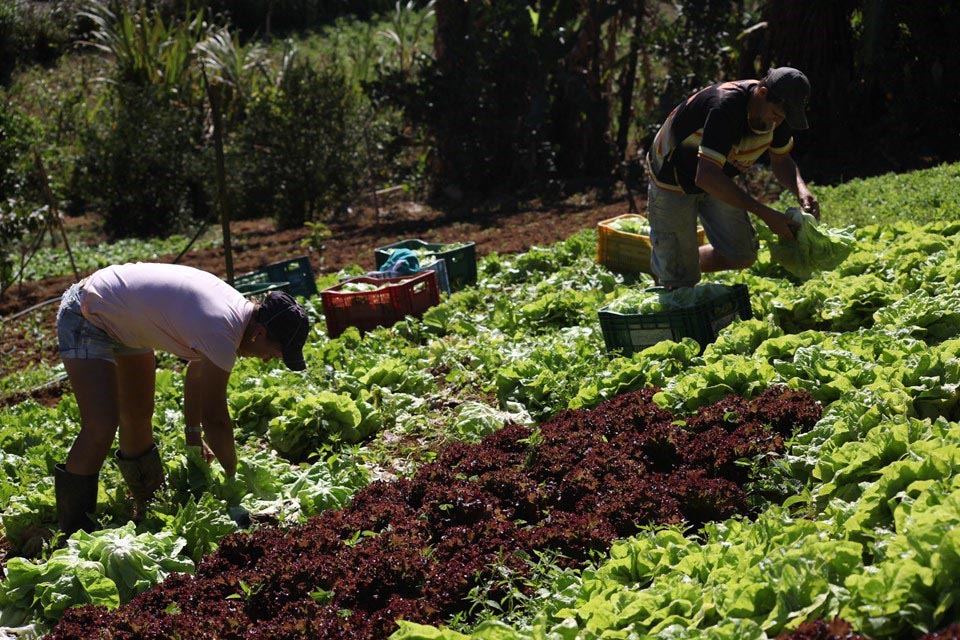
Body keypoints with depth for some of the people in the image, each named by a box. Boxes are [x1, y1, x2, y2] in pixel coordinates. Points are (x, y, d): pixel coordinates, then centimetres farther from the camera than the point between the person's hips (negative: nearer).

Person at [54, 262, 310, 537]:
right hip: (87, 316, -10)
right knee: (101, 427, -20)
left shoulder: (239, 308, -2)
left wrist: (193, 434, 19)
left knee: (138, 416, 18)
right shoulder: (223, 333, -31)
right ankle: (73, 530, -12)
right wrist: (234, 473, -8)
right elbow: (215, 419, -22)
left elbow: (197, 370, 14)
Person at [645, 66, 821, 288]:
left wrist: (801, 190, -18)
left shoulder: (776, 111, -13)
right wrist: (765, 214, -43)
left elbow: (781, 160, 5)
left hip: (717, 180, 7)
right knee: (680, 281, -8)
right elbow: (706, 177, -44)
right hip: (672, 178, -7)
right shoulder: (725, 106, -38)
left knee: (742, 256, 3)